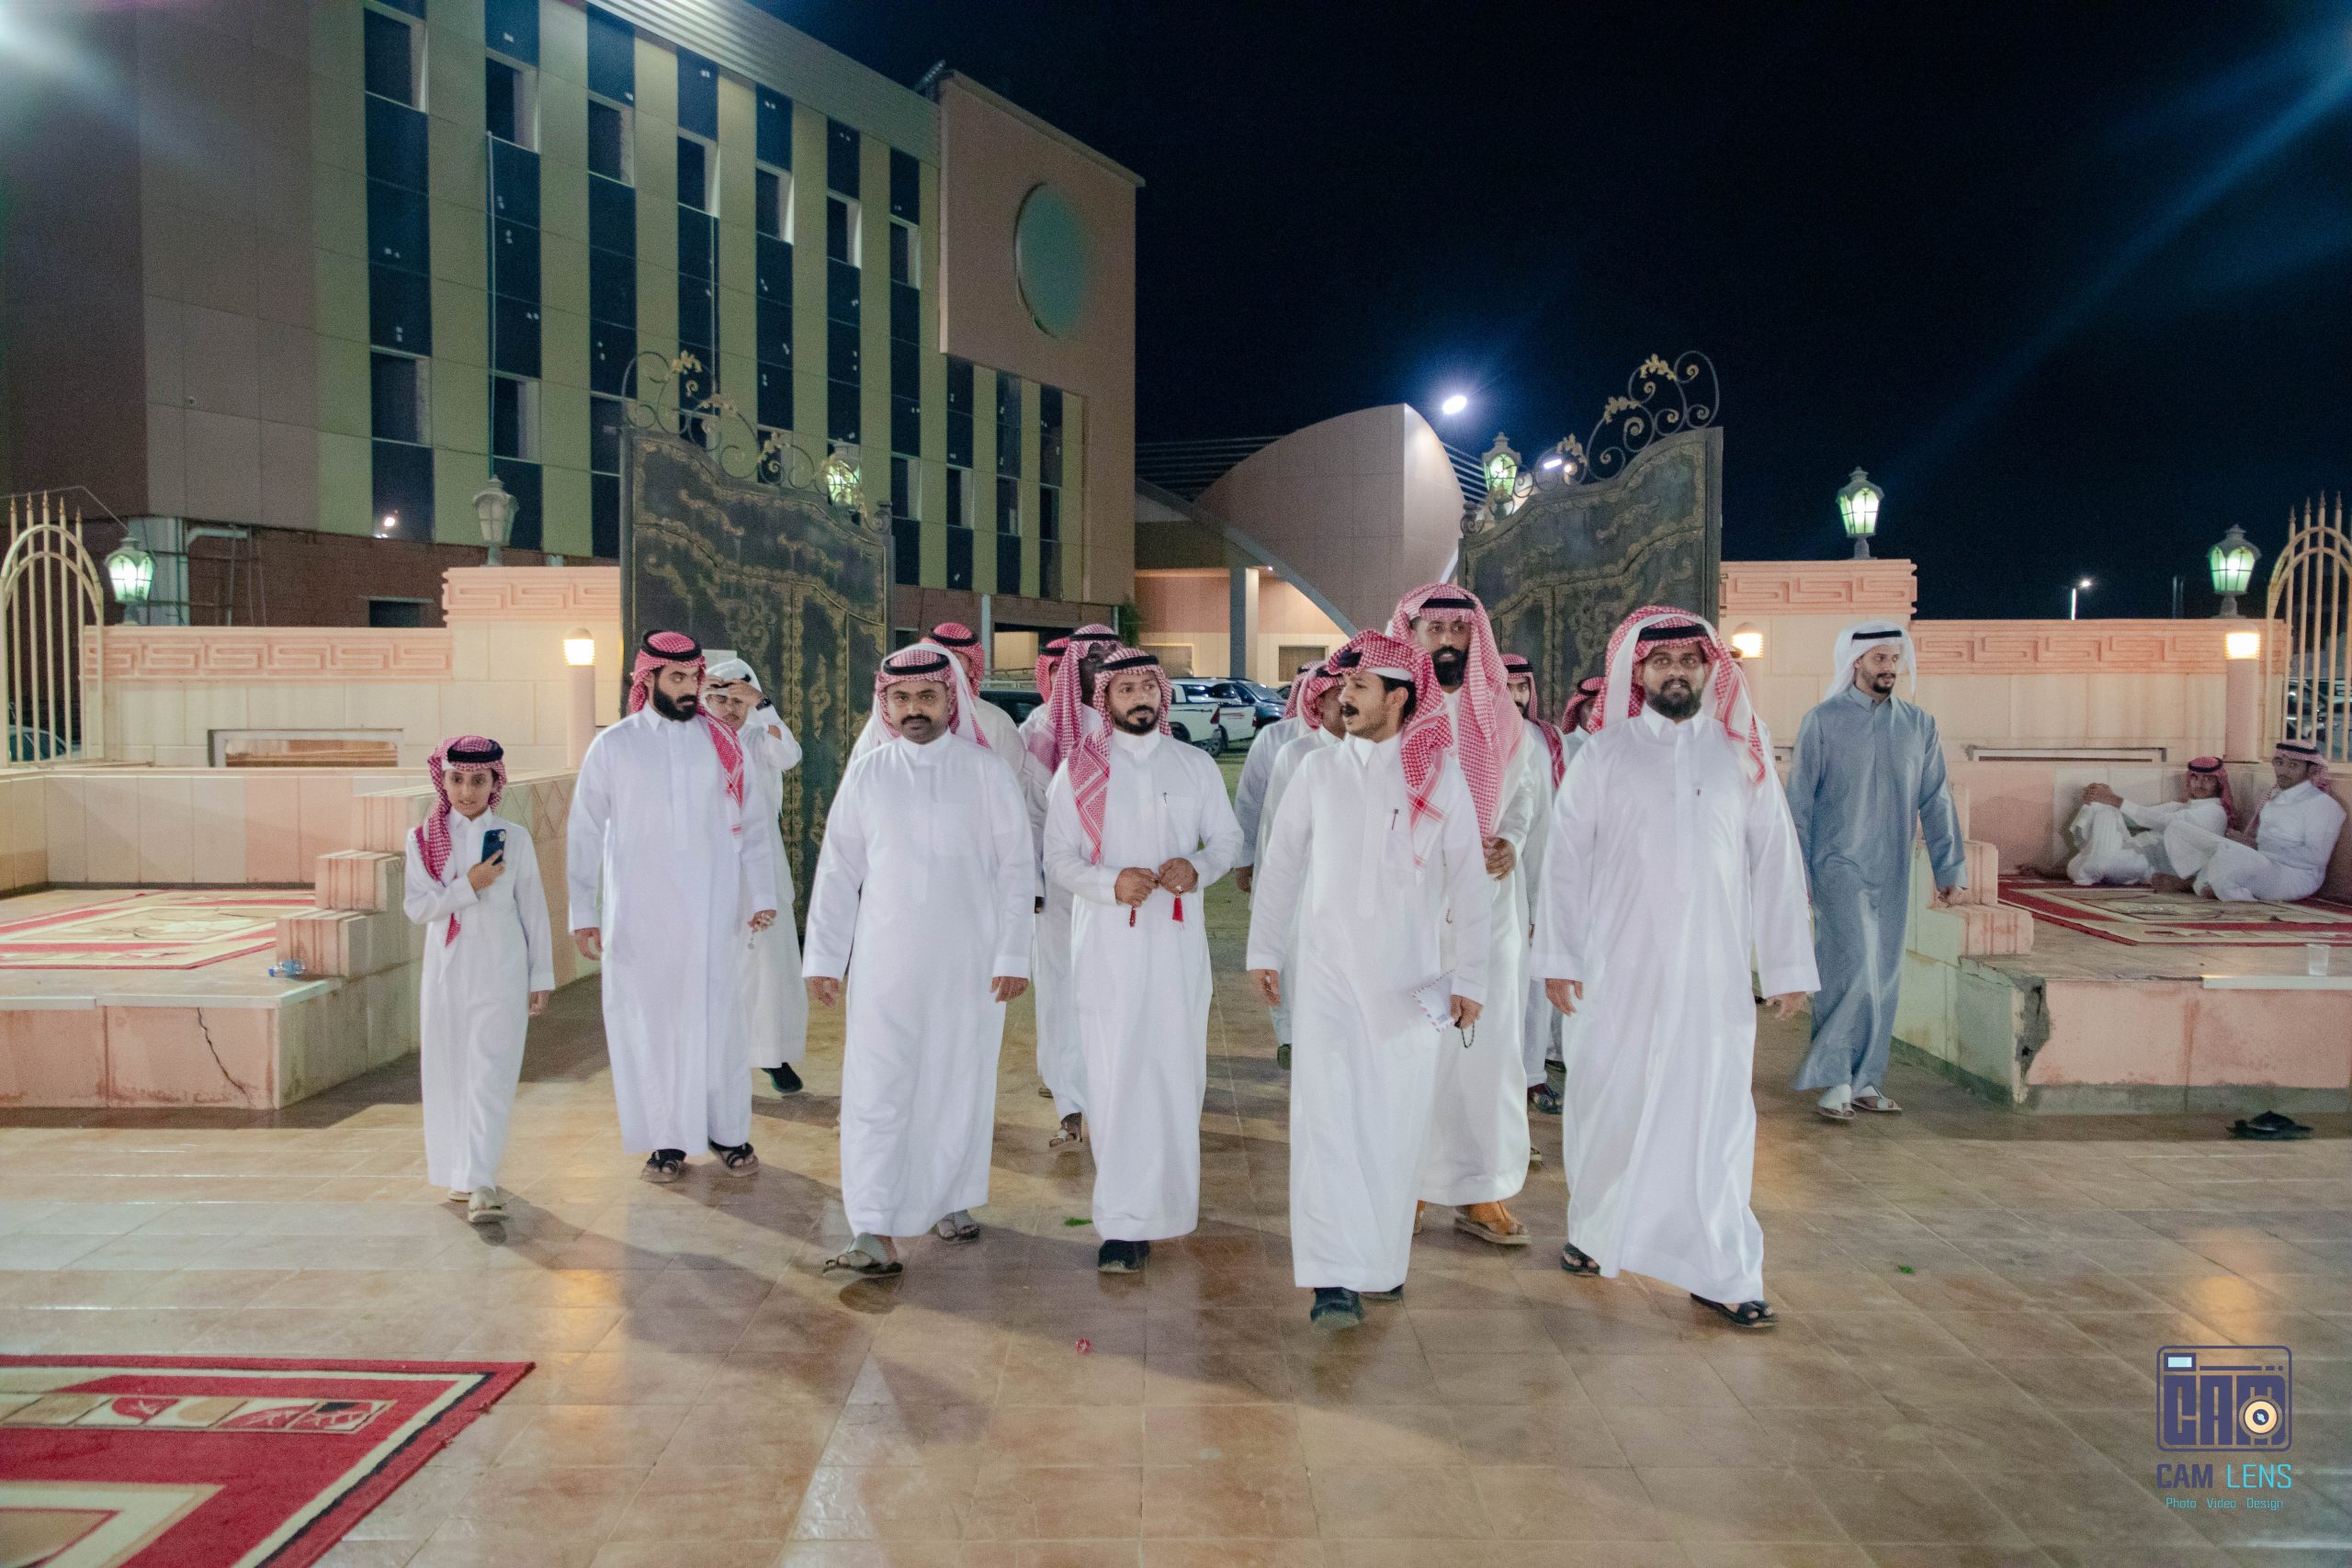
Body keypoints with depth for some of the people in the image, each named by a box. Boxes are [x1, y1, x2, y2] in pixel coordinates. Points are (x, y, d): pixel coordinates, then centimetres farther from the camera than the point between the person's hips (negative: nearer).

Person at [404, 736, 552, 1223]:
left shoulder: (514, 838, 1)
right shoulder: (423, 839, 3)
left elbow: (533, 909, 4)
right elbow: (416, 906, -5)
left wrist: (541, 977, 4)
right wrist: (468, 885, -18)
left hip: (501, 972, -2)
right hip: (447, 972, 2)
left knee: (491, 1077, -8)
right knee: (449, 1074, 9)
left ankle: (481, 1183, -11)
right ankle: (459, 1174, 24)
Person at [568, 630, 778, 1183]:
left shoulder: (722, 741, 4)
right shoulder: (613, 745, 2)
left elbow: (748, 824, 6)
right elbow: (586, 834, 5)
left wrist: (762, 895, 1)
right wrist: (583, 912, 1)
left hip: (713, 911, 0)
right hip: (640, 915, 0)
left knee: (717, 1022, 3)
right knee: (650, 1024, 5)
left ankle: (728, 1131, 18)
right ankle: (667, 1139, 18)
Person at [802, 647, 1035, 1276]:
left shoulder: (988, 771, 1)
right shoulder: (866, 774, 4)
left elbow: (1016, 869, 1)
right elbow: (837, 870, 6)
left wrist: (1012, 955, -5)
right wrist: (823, 957, 3)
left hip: (969, 959, 0)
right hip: (885, 959, 0)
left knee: (961, 1083, 9)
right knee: (876, 1090, -5)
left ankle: (950, 1201, 28)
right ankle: (875, 1234, -3)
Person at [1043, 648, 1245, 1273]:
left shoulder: (1196, 766, 10)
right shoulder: (1078, 771, 4)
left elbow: (1228, 837, 13)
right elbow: (1058, 858, 1)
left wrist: (1198, 866, -10)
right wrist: (1110, 882, -18)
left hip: (1178, 939, 2)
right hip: (1108, 942, -2)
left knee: (1177, 1072, 5)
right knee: (1117, 1077, -6)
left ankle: (1166, 1193, 25)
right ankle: (1124, 1223, -2)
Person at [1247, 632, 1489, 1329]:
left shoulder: (1440, 775, 0)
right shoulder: (1320, 767, 4)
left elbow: (1468, 882, 2)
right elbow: (1281, 862, 11)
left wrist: (1470, 977, -1)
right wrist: (1264, 950, 10)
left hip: (1410, 976, 0)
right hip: (1327, 968, 0)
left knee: (1397, 1125, 6)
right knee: (1326, 1114, -10)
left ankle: (1382, 1262, 24)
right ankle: (1335, 1279, -10)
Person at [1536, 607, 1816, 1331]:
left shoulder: (1744, 753, 6)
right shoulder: (1604, 755, 3)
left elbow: (1775, 861, 6)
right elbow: (1565, 858, 2)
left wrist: (1788, 966, 3)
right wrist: (1558, 957, -3)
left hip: (1713, 972, 1)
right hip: (1618, 969, -1)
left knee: (1715, 1115, 2)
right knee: (1610, 1105, 8)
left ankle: (1721, 1273, 10)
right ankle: (1595, 1232, 29)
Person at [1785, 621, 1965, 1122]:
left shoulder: (1919, 725, 9)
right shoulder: (1822, 722, -2)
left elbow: (1936, 801, 11)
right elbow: (1798, 802, -1)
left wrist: (1949, 865, 6)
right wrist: (1795, 871, -4)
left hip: (1893, 873, 5)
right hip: (1839, 866, -4)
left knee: (1884, 978, 7)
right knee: (1854, 968, -14)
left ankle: (1864, 1080, 17)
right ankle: (1834, 1079, -5)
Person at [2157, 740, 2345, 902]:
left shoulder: (2322, 804, -6)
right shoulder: (2274, 797, 20)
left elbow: (2317, 856, -16)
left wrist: (2257, 846, -18)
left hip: (2293, 877, -8)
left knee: (2231, 853, -42)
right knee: (2177, 827, 1)